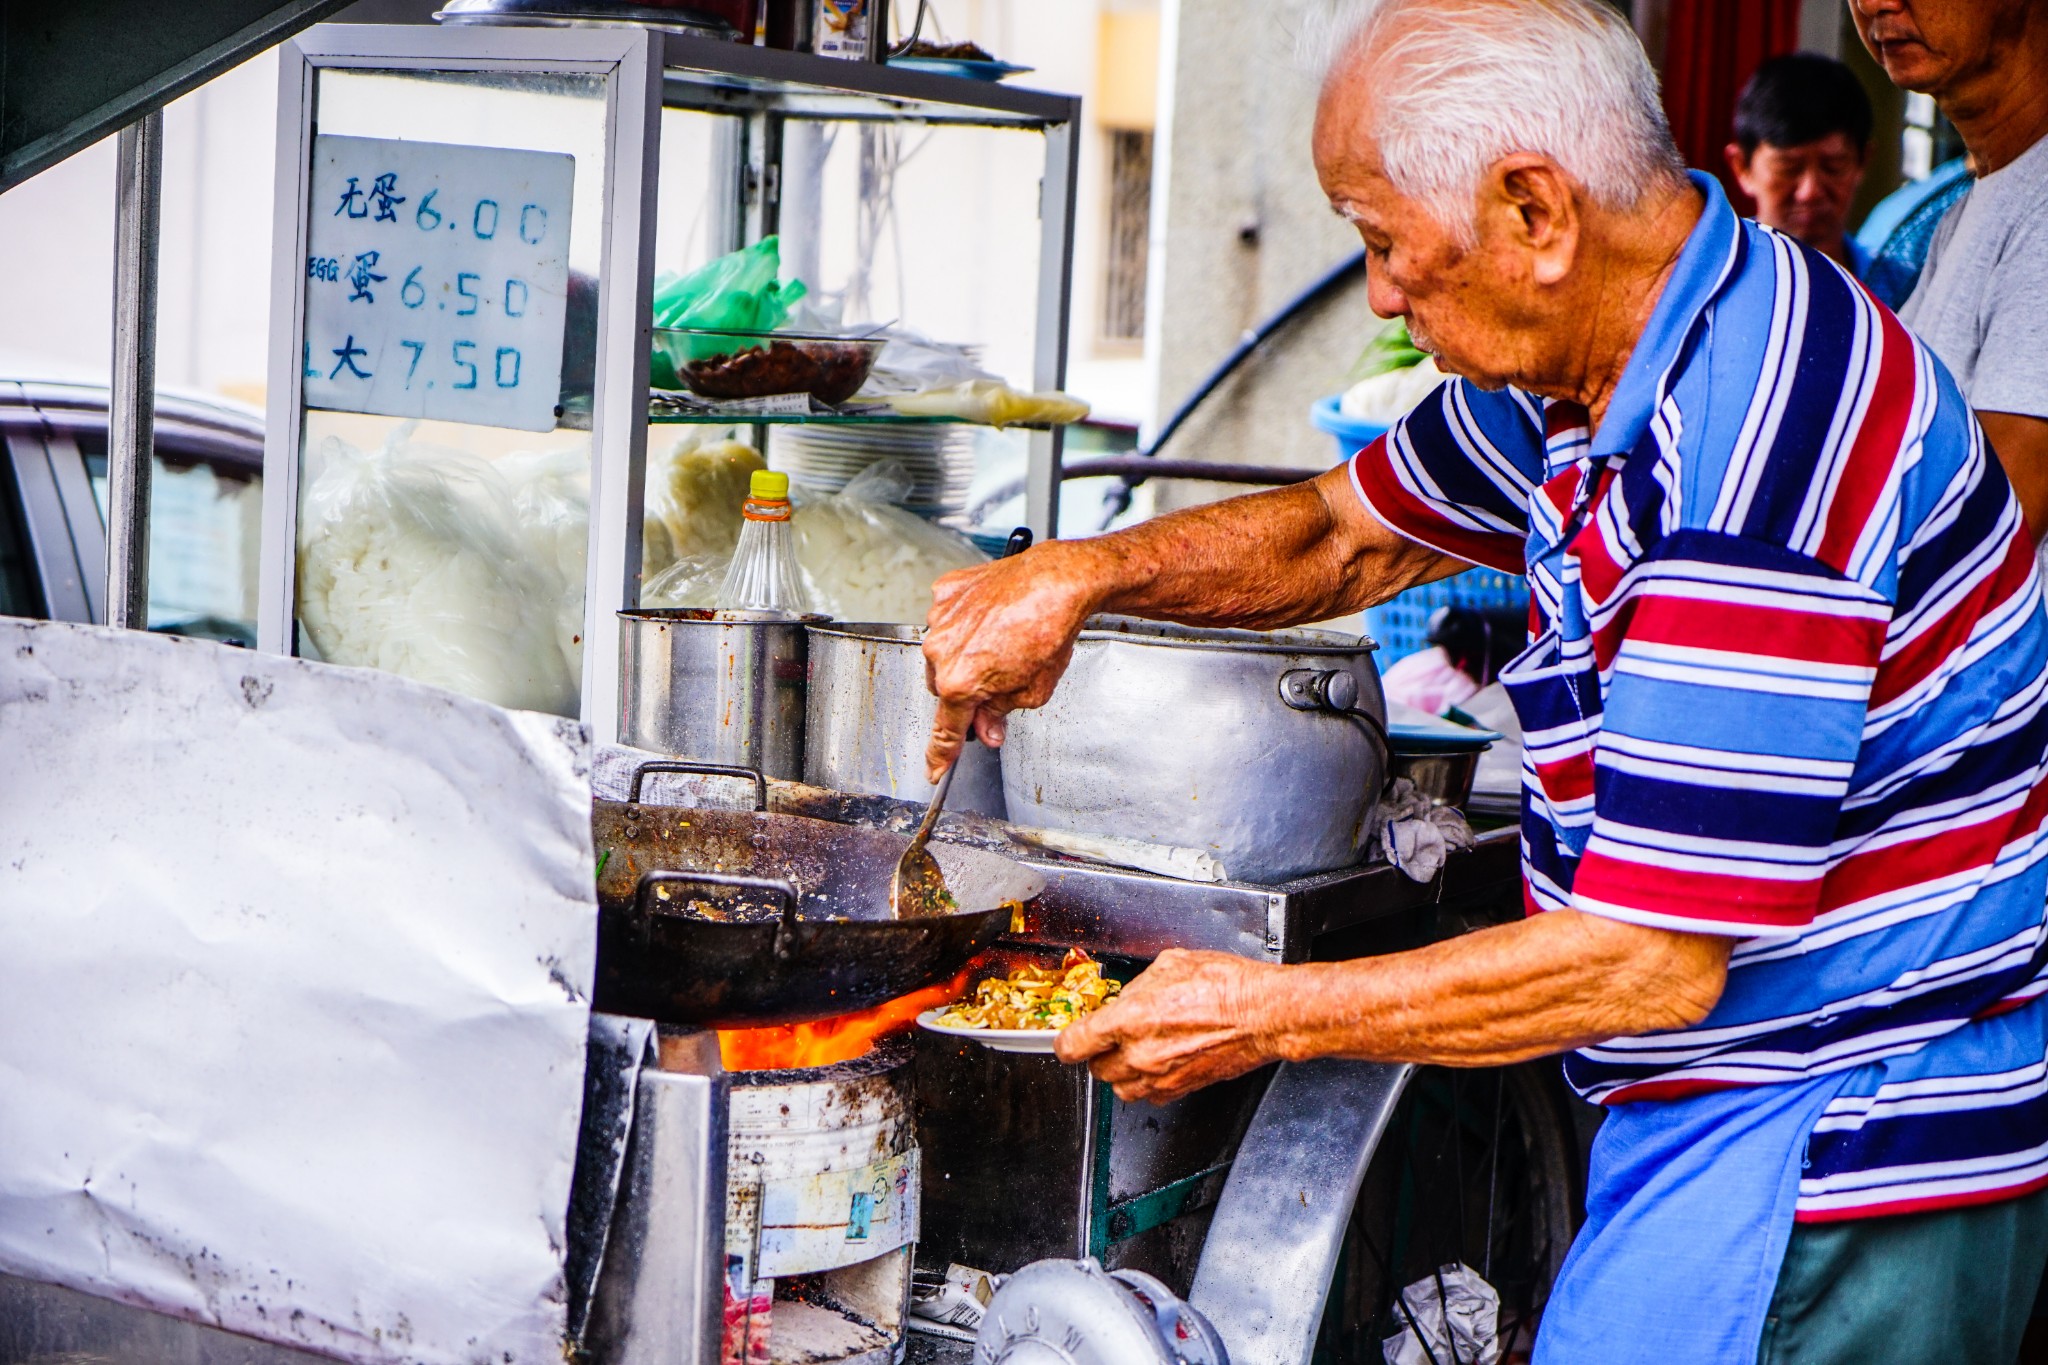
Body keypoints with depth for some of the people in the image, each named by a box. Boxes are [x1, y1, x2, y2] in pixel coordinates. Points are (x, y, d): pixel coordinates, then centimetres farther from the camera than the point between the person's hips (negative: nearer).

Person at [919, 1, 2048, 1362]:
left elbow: (1652, 963, -26)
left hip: (1840, 1160, -9)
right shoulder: (1586, 360, 4)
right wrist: (1082, 572, 3)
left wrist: (1270, 1015, -17)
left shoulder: (1762, 459, -27)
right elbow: (1345, 534, 20)